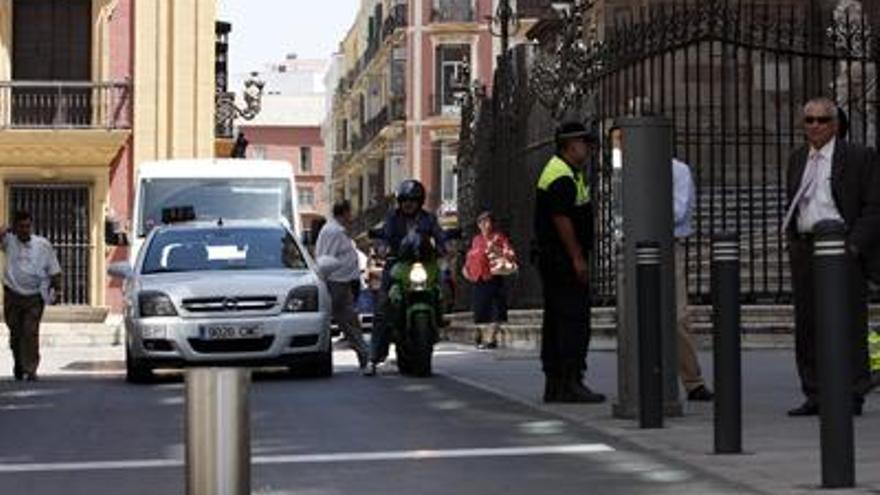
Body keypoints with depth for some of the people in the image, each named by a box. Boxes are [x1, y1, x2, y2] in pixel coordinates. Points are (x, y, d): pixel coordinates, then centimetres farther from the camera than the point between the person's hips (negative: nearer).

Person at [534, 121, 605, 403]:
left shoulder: (568, 172, 19)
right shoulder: (562, 177, -15)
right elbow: (561, 219, -22)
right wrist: (578, 258, -22)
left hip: (553, 260, 11)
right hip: (563, 258, -11)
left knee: (556, 321, 11)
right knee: (574, 319, -11)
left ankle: (554, 384, 15)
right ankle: (571, 383, -11)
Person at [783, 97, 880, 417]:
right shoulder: (797, 160, 17)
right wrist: (791, 241, 10)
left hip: (842, 248, -6)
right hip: (804, 249, 6)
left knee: (849, 323, -5)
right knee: (807, 324, 5)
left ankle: (852, 396, 0)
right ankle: (815, 395, 11)